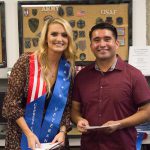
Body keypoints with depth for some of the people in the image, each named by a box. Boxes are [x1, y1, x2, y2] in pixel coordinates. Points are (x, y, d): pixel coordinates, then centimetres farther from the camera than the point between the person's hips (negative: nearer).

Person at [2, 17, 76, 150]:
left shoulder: (68, 69, -2)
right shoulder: (26, 62, -13)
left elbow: (68, 106, 4)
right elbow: (11, 103, -12)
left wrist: (62, 131, -10)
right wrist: (29, 134, -17)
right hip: (22, 139, -3)